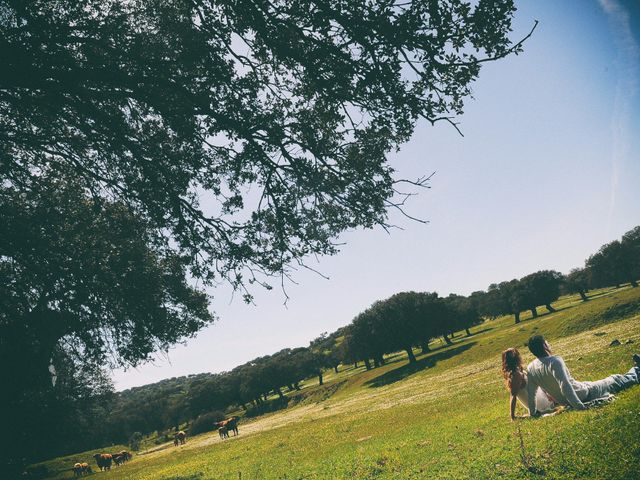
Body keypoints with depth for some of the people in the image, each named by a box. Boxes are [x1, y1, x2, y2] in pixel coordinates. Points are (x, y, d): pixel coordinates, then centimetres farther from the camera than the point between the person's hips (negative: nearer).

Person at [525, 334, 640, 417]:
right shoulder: (555, 361, -31)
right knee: (615, 380, 16)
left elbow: (530, 393, -3)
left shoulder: (530, 368, -11)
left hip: (564, 402, 7)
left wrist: (533, 412, 10)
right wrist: (580, 406, -31)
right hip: (583, 395, -7)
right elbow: (565, 387, -37)